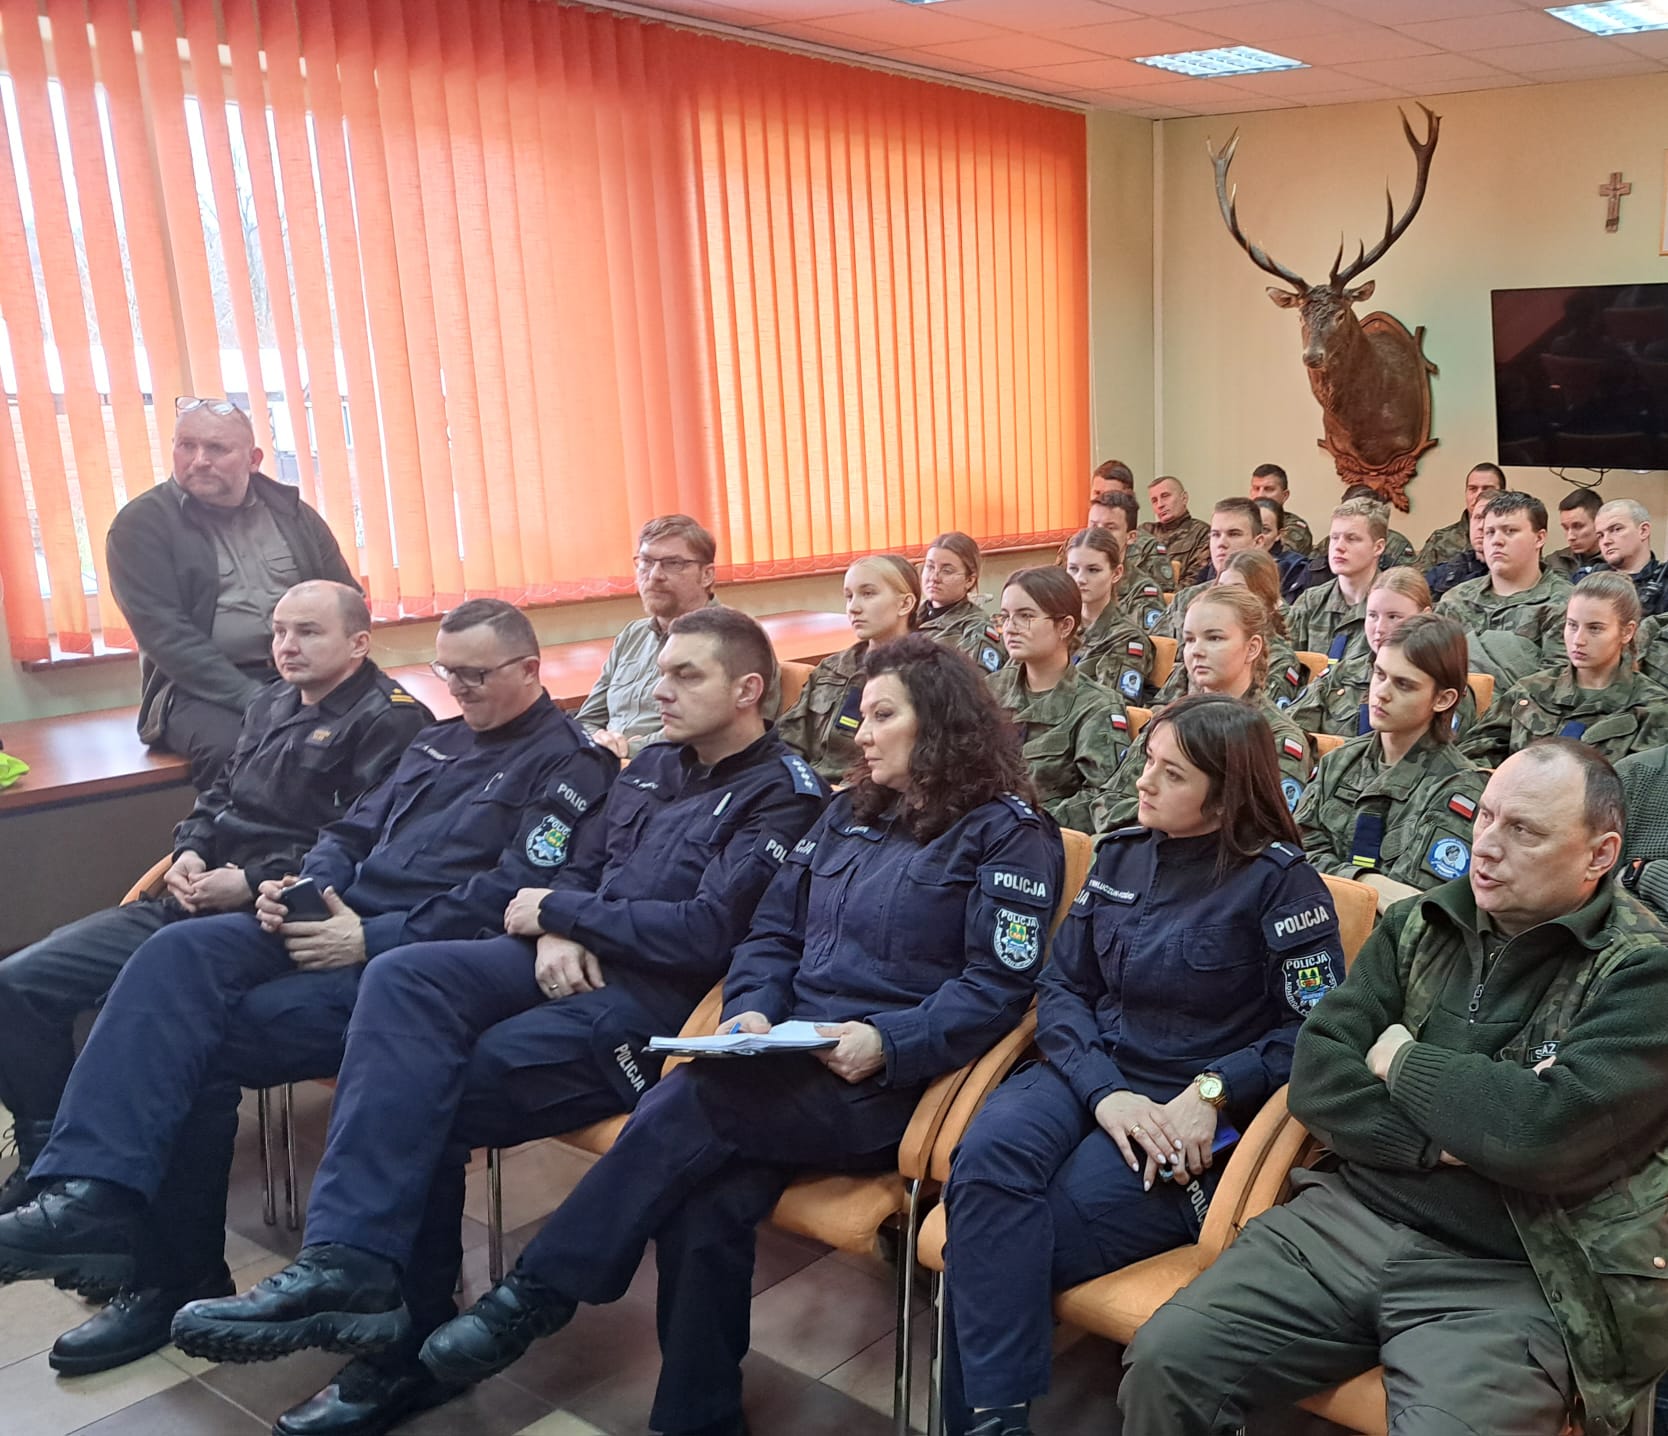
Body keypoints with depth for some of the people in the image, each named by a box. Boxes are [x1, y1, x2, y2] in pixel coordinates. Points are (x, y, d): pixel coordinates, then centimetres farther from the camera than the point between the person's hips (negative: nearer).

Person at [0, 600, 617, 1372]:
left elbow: (508, 900, -16)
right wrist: (305, 885, -2)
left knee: (198, 1039, -19)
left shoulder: (569, 767, -5)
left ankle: (173, 1271, -10)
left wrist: (371, 939, -19)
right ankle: (93, 1192, -26)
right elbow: (353, 830, 21)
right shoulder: (439, 741, 22)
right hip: (339, 921, 8)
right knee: (176, 955, -20)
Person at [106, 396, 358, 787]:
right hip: (204, 689, -3)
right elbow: (165, 632, -9)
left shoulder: (289, 510, 14)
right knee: (233, 748, -37)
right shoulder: (142, 524, 2)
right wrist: (250, 697, -20)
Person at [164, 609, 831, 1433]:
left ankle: (404, 1343, -7)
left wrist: (558, 909, -9)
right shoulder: (653, 765, 19)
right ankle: (348, 1259, -24)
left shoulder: (784, 797, -6)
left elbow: (706, 933, -17)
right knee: (404, 978, -21)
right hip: (580, 962, 7)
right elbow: (579, 865, 21)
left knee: (426, 1096, -20)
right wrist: (557, 929, -4)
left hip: (661, 999, -7)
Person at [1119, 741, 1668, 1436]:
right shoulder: (1418, 924, 9)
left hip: (1507, 1279, -4)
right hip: (1350, 1217, 4)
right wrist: (1441, 1144, -13)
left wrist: (1403, 1063, -6)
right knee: (1163, 1359, -12)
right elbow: (1316, 1077, 2)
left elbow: (1547, 1133, -21)